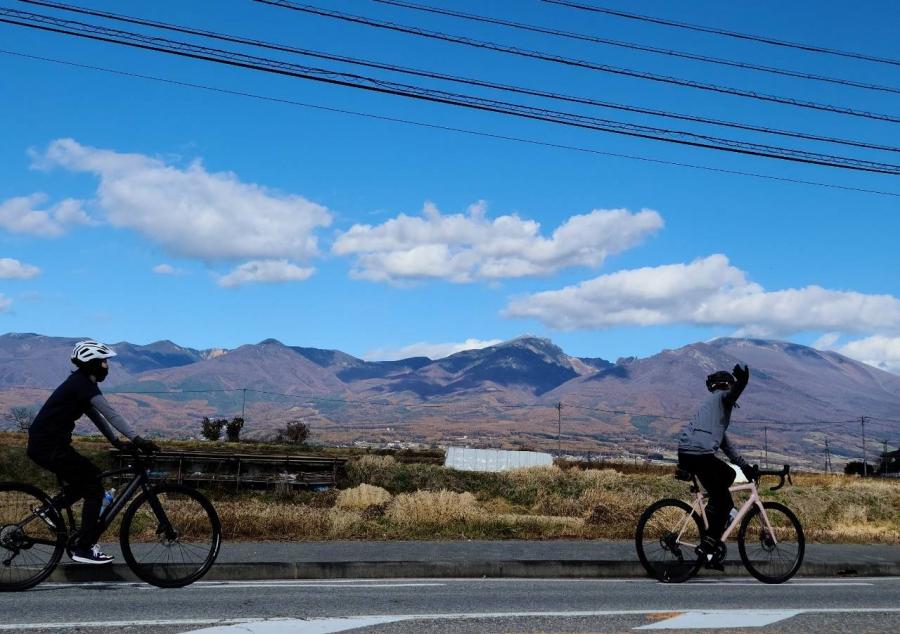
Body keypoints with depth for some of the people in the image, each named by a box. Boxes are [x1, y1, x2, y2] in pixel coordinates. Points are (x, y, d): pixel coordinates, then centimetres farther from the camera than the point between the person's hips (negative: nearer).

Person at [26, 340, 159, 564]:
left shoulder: (80, 383, 15)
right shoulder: (83, 384, -14)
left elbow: (97, 416, 20)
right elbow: (110, 414, -23)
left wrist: (117, 442, 17)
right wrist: (137, 440, -27)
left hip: (43, 444, 10)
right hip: (49, 446, -10)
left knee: (89, 476, 20)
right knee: (94, 487, -6)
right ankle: (83, 548, -5)